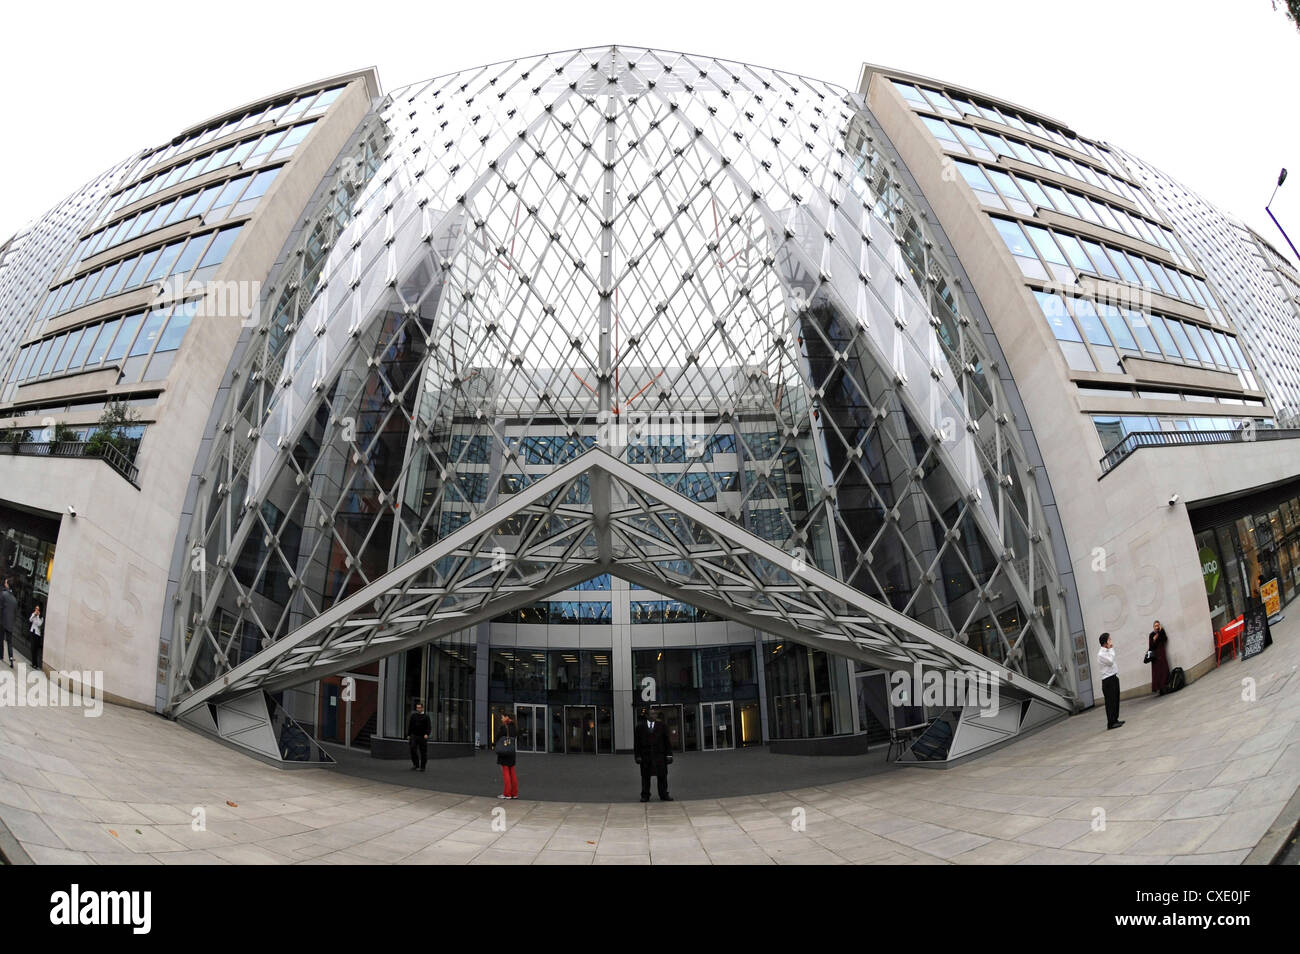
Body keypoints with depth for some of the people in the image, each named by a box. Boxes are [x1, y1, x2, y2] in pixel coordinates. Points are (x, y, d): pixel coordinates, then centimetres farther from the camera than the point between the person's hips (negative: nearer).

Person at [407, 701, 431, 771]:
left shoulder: (426, 717, 1)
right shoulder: (413, 716, 10)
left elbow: (429, 727, -3)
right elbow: (410, 726, 15)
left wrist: (427, 734, -18)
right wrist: (408, 735, 9)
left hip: (422, 737, -2)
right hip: (414, 736, 2)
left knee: (423, 752, 1)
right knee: (413, 749, -14)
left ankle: (422, 767, 10)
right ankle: (415, 764, -2)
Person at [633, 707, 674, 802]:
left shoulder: (661, 725, 6)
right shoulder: (640, 726, 4)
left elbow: (667, 740, 6)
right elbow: (636, 742, 4)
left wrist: (669, 754, -1)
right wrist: (637, 755, -3)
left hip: (659, 755, 0)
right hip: (645, 755, 0)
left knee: (662, 776, 3)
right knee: (645, 776, 5)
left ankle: (664, 795, 12)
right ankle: (645, 796, 13)